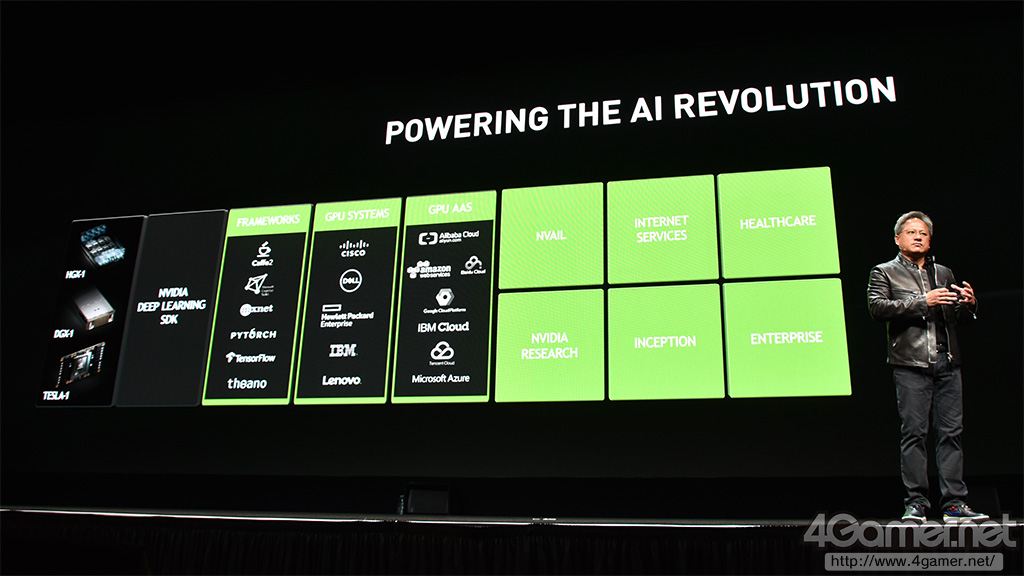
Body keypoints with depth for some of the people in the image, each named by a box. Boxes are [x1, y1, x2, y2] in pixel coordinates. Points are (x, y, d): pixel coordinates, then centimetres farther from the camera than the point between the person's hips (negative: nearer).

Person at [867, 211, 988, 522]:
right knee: (914, 433, -4)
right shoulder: (884, 272, 9)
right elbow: (877, 307, -8)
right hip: (910, 364, -4)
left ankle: (954, 503, 5)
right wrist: (923, 301, -14)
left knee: (952, 432, 1)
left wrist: (969, 304, 1)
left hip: (947, 363, 4)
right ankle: (916, 503, 1)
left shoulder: (944, 273, 23)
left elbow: (959, 318, 24)